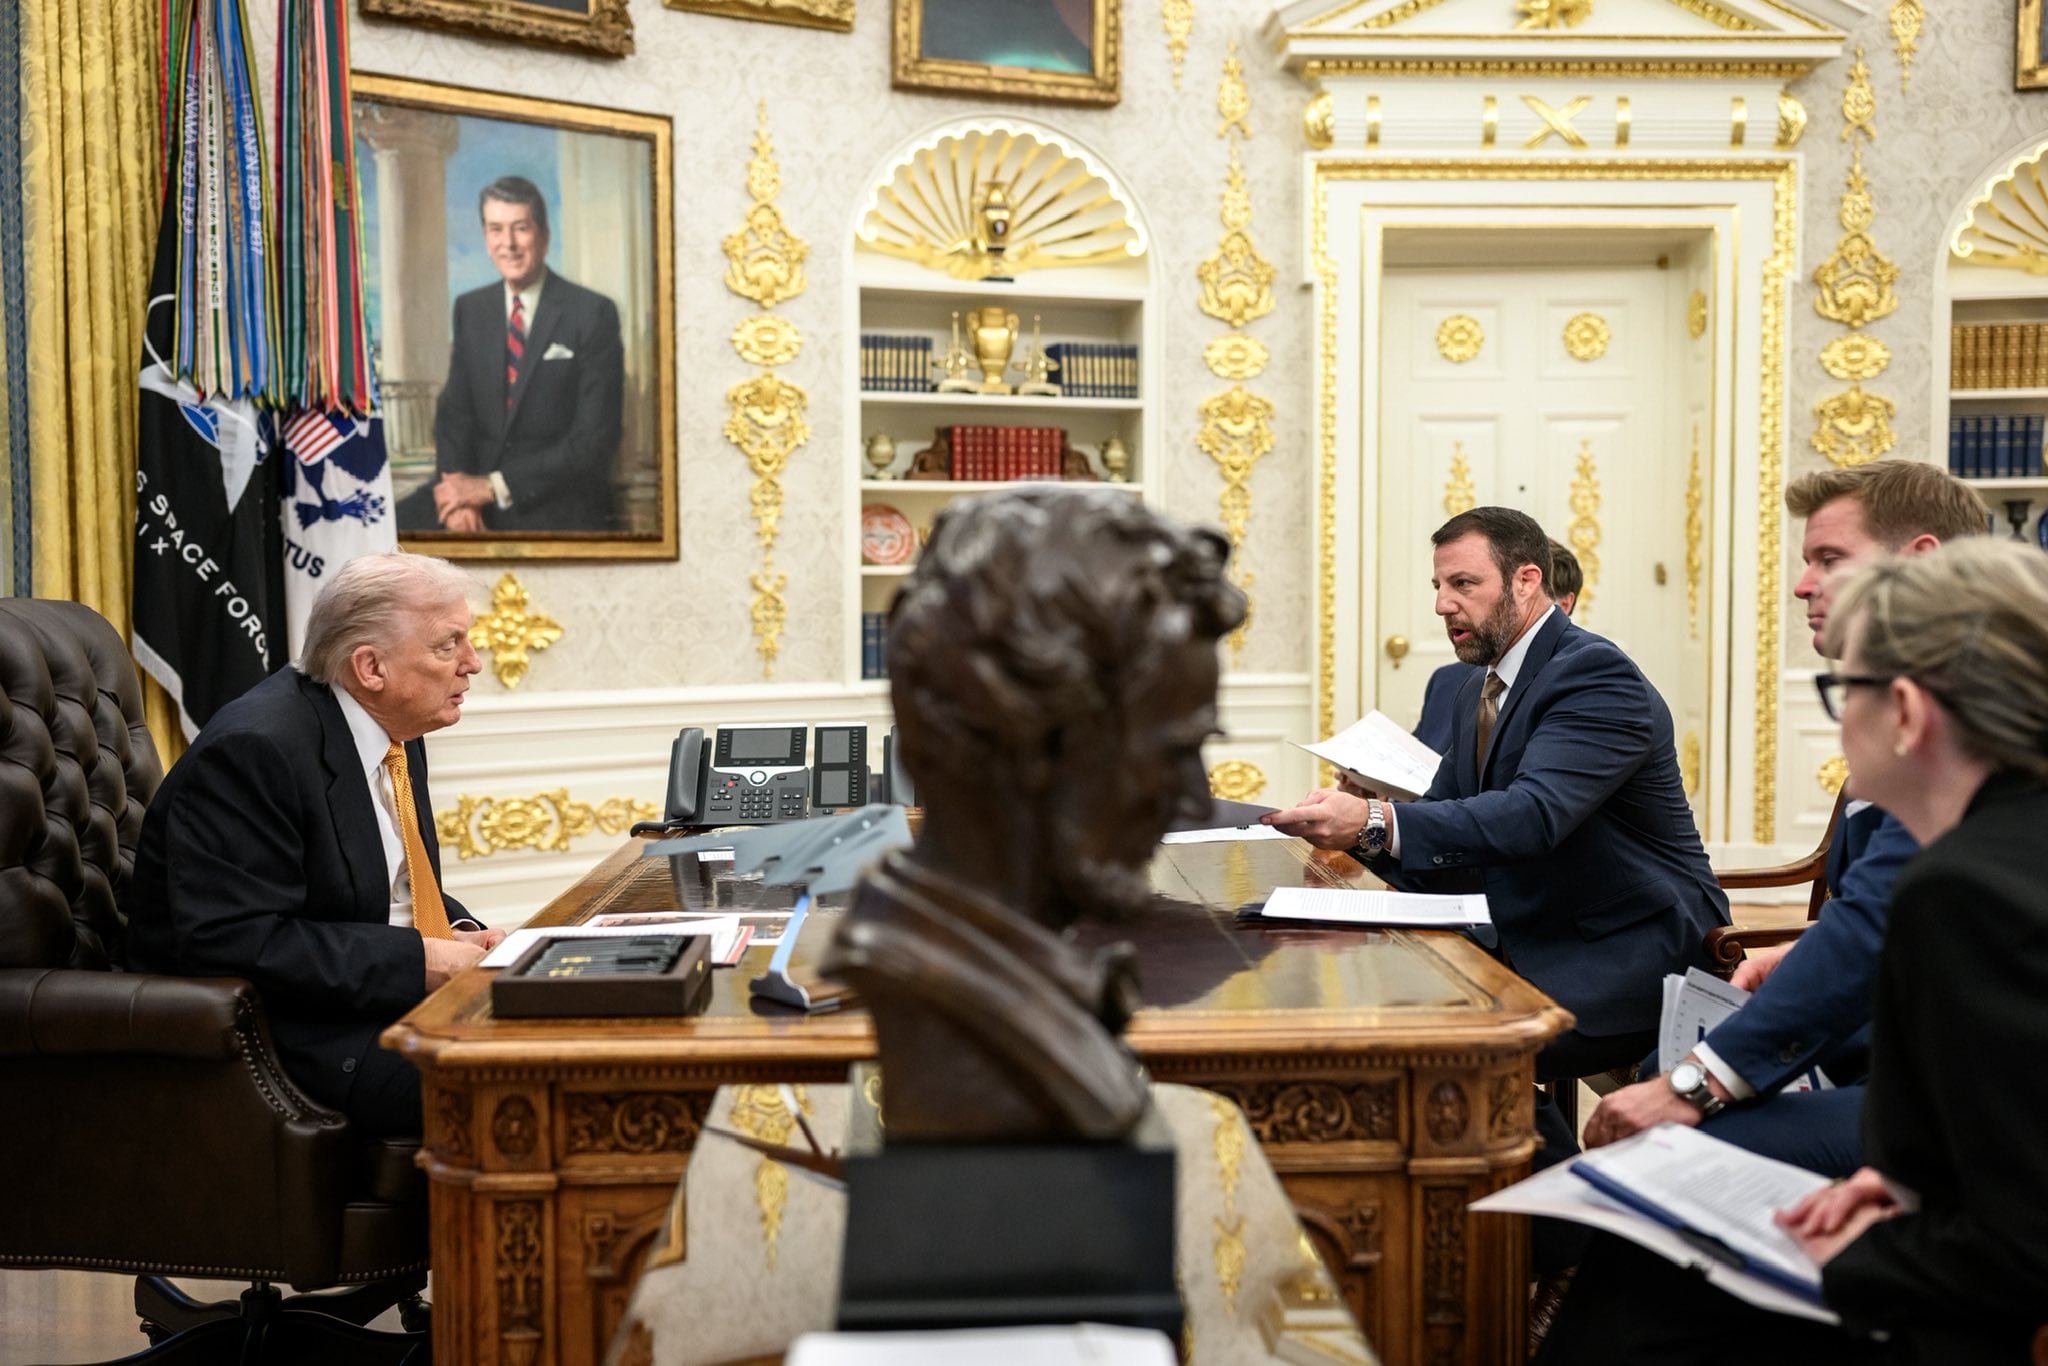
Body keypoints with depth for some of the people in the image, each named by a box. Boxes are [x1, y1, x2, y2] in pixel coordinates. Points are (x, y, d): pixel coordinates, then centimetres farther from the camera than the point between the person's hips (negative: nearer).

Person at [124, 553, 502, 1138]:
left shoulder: (394, 733, 9)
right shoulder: (255, 749, -19)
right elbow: (233, 941, -25)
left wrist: (462, 934, -1)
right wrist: (417, 962, -24)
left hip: (395, 995, 9)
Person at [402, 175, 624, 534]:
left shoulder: (593, 313, -6)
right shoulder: (470, 309, 11)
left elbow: (594, 439, -11)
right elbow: (454, 410, 9)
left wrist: (494, 486, -16)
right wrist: (460, 491, -12)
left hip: (559, 507, -5)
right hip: (477, 489, 5)